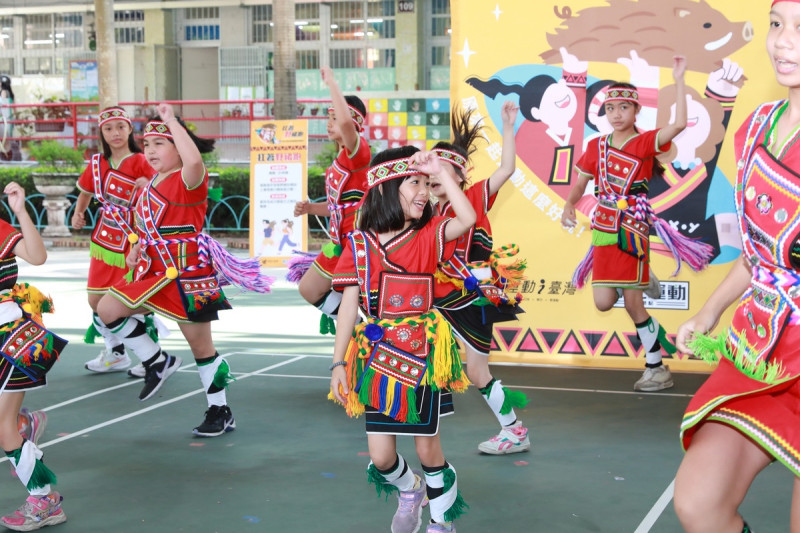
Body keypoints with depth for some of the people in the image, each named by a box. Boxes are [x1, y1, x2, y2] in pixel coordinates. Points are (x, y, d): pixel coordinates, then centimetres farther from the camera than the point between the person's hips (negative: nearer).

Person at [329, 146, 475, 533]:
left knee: (427, 446, 6)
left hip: (423, 355, -1)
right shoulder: (359, 244, 0)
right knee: (380, 457, 4)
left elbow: (467, 218, -23)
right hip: (377, 356, 1)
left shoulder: (427, 236, -2)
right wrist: (339, 363, -2)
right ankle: (409, 490, 39)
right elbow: (349, 307, 1)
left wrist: (440, 172, -17)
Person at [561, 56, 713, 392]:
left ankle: (656, 367, 11)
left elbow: (679, 124, -22)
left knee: (633, 305, -3)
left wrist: (679, 80, -22)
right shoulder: (597, 147, 7)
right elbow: (580, 183, 17)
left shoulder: (645, 143, -6)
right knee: (603, 303, -5)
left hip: (632, 230, -4)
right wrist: (569, 205, 1)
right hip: (603, 230, 4)